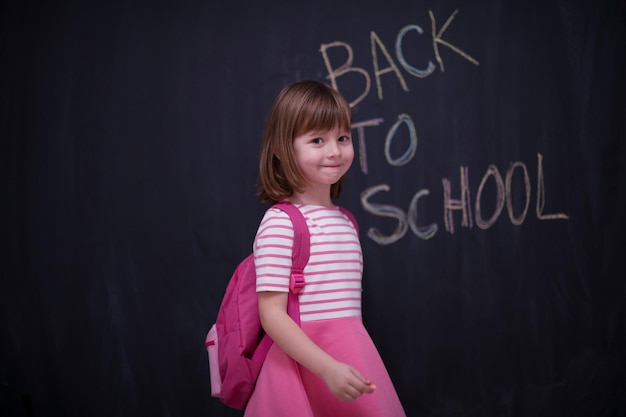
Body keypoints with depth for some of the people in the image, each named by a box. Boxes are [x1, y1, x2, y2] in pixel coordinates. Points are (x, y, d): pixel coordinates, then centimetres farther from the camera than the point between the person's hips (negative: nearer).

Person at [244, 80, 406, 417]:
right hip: (304, 361, -7)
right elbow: (272, 315, -18)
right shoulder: (279, 223, -14)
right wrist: (328, 368, -23)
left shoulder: (345, 221, 10)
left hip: (352, 353, 7)